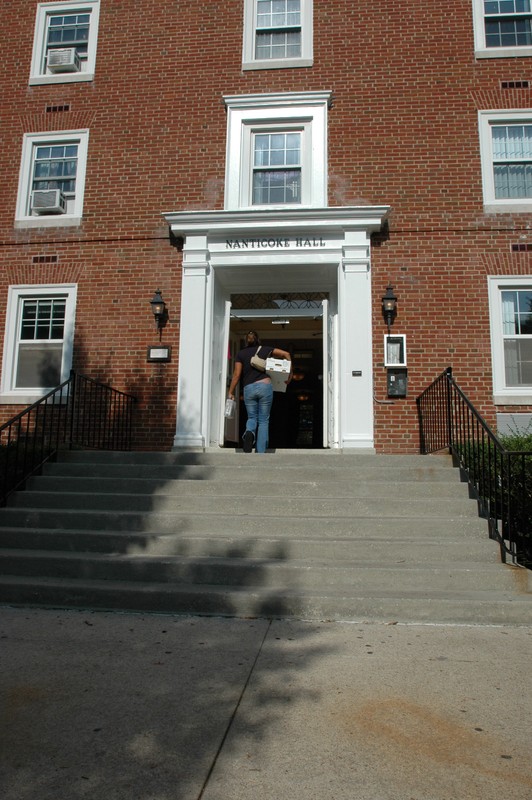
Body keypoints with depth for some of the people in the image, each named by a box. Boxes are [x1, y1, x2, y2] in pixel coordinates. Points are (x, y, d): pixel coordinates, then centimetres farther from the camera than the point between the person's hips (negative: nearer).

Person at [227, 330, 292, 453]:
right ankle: (260, 452, 2)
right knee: (264, 420, 7)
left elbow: (237, 375, 3)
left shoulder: (240, 354, 9)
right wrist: (290, 374, 13)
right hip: (265, 386, 0)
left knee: (252, 417, 17)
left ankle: (249, 433, -18)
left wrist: (230, 392, 9)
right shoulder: (265, 349, 11)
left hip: (248, 389, 1)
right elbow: (286, 354, 7)